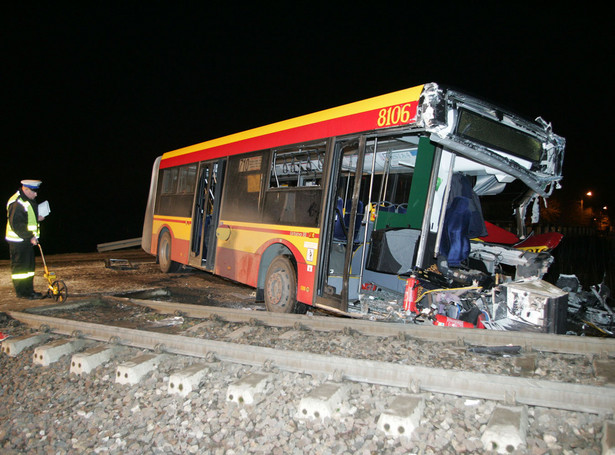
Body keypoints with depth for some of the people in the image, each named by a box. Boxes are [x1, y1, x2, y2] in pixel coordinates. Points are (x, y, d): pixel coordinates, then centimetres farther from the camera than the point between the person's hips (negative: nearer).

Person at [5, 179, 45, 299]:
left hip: (28, 239, 10)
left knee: (29, 265, 13)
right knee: (20, 266, -2)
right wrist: (30, 237, -21)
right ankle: (21, 292, 6)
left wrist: (37, 218, 8)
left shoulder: (29, 200, 12)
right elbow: (16, 224, -22)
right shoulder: (17, 203, -20)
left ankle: (29, 290, 21)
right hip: (18, 241, -10)